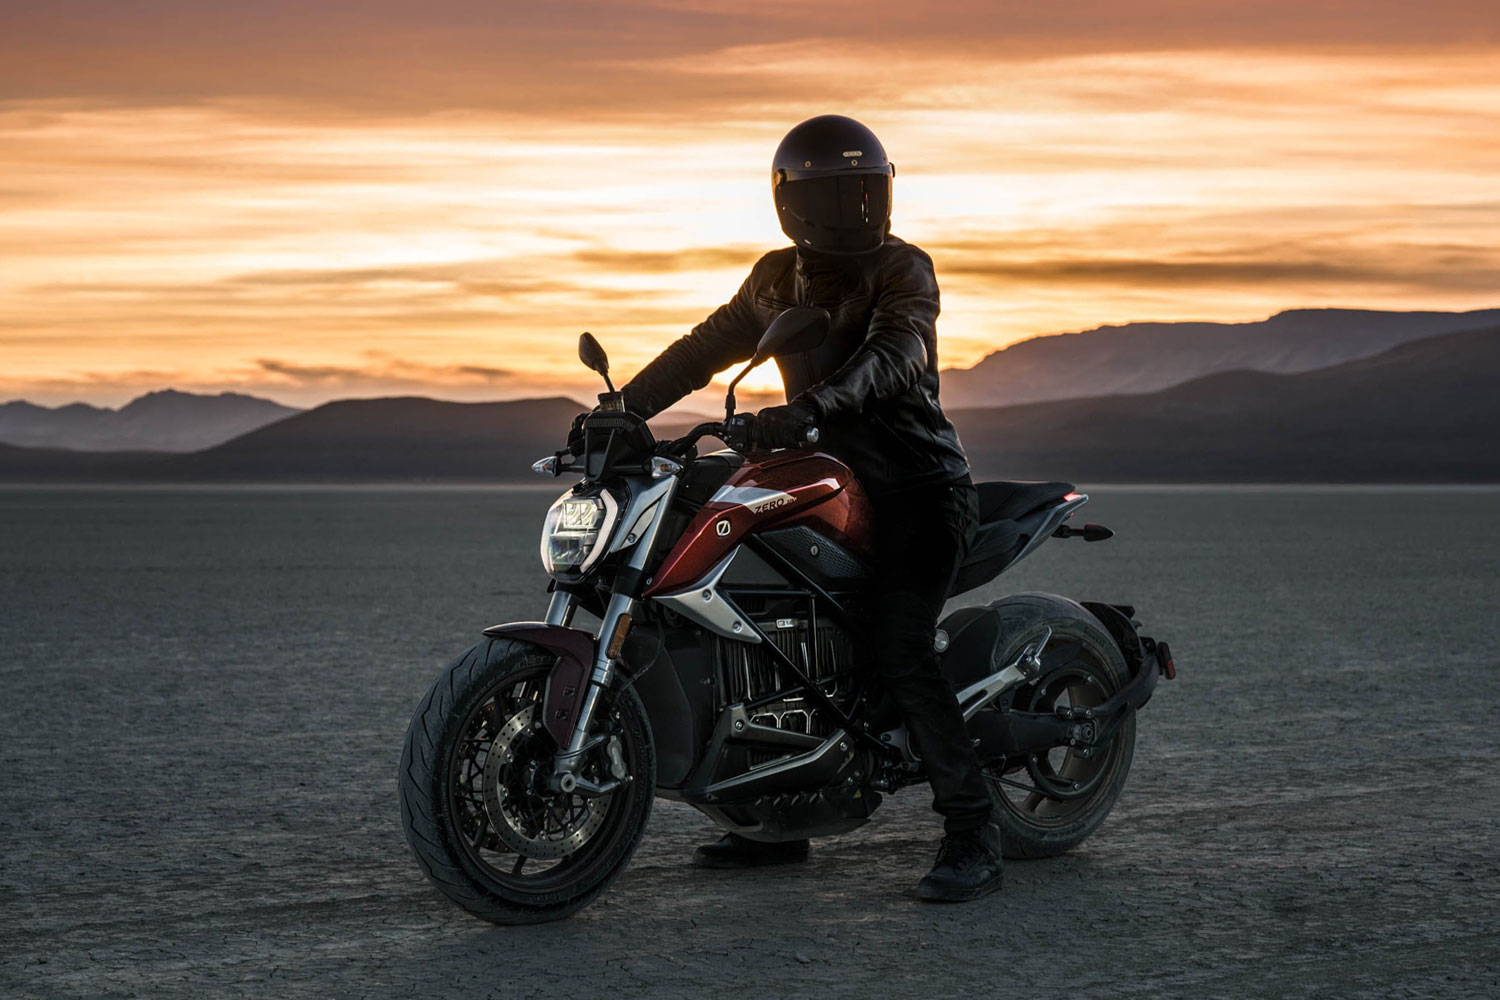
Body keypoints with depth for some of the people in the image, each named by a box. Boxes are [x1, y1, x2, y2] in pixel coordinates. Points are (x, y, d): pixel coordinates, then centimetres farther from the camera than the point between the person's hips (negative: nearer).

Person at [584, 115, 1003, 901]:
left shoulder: (903, 270, -10)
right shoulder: (779, 278, 10)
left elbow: (890, 355, -28)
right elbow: (707, 347, 9)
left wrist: (807, 407, -45)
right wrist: (624, 407, -5)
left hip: (919, 489, -7)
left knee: (898, 650, -21)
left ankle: (973, 834, -16)